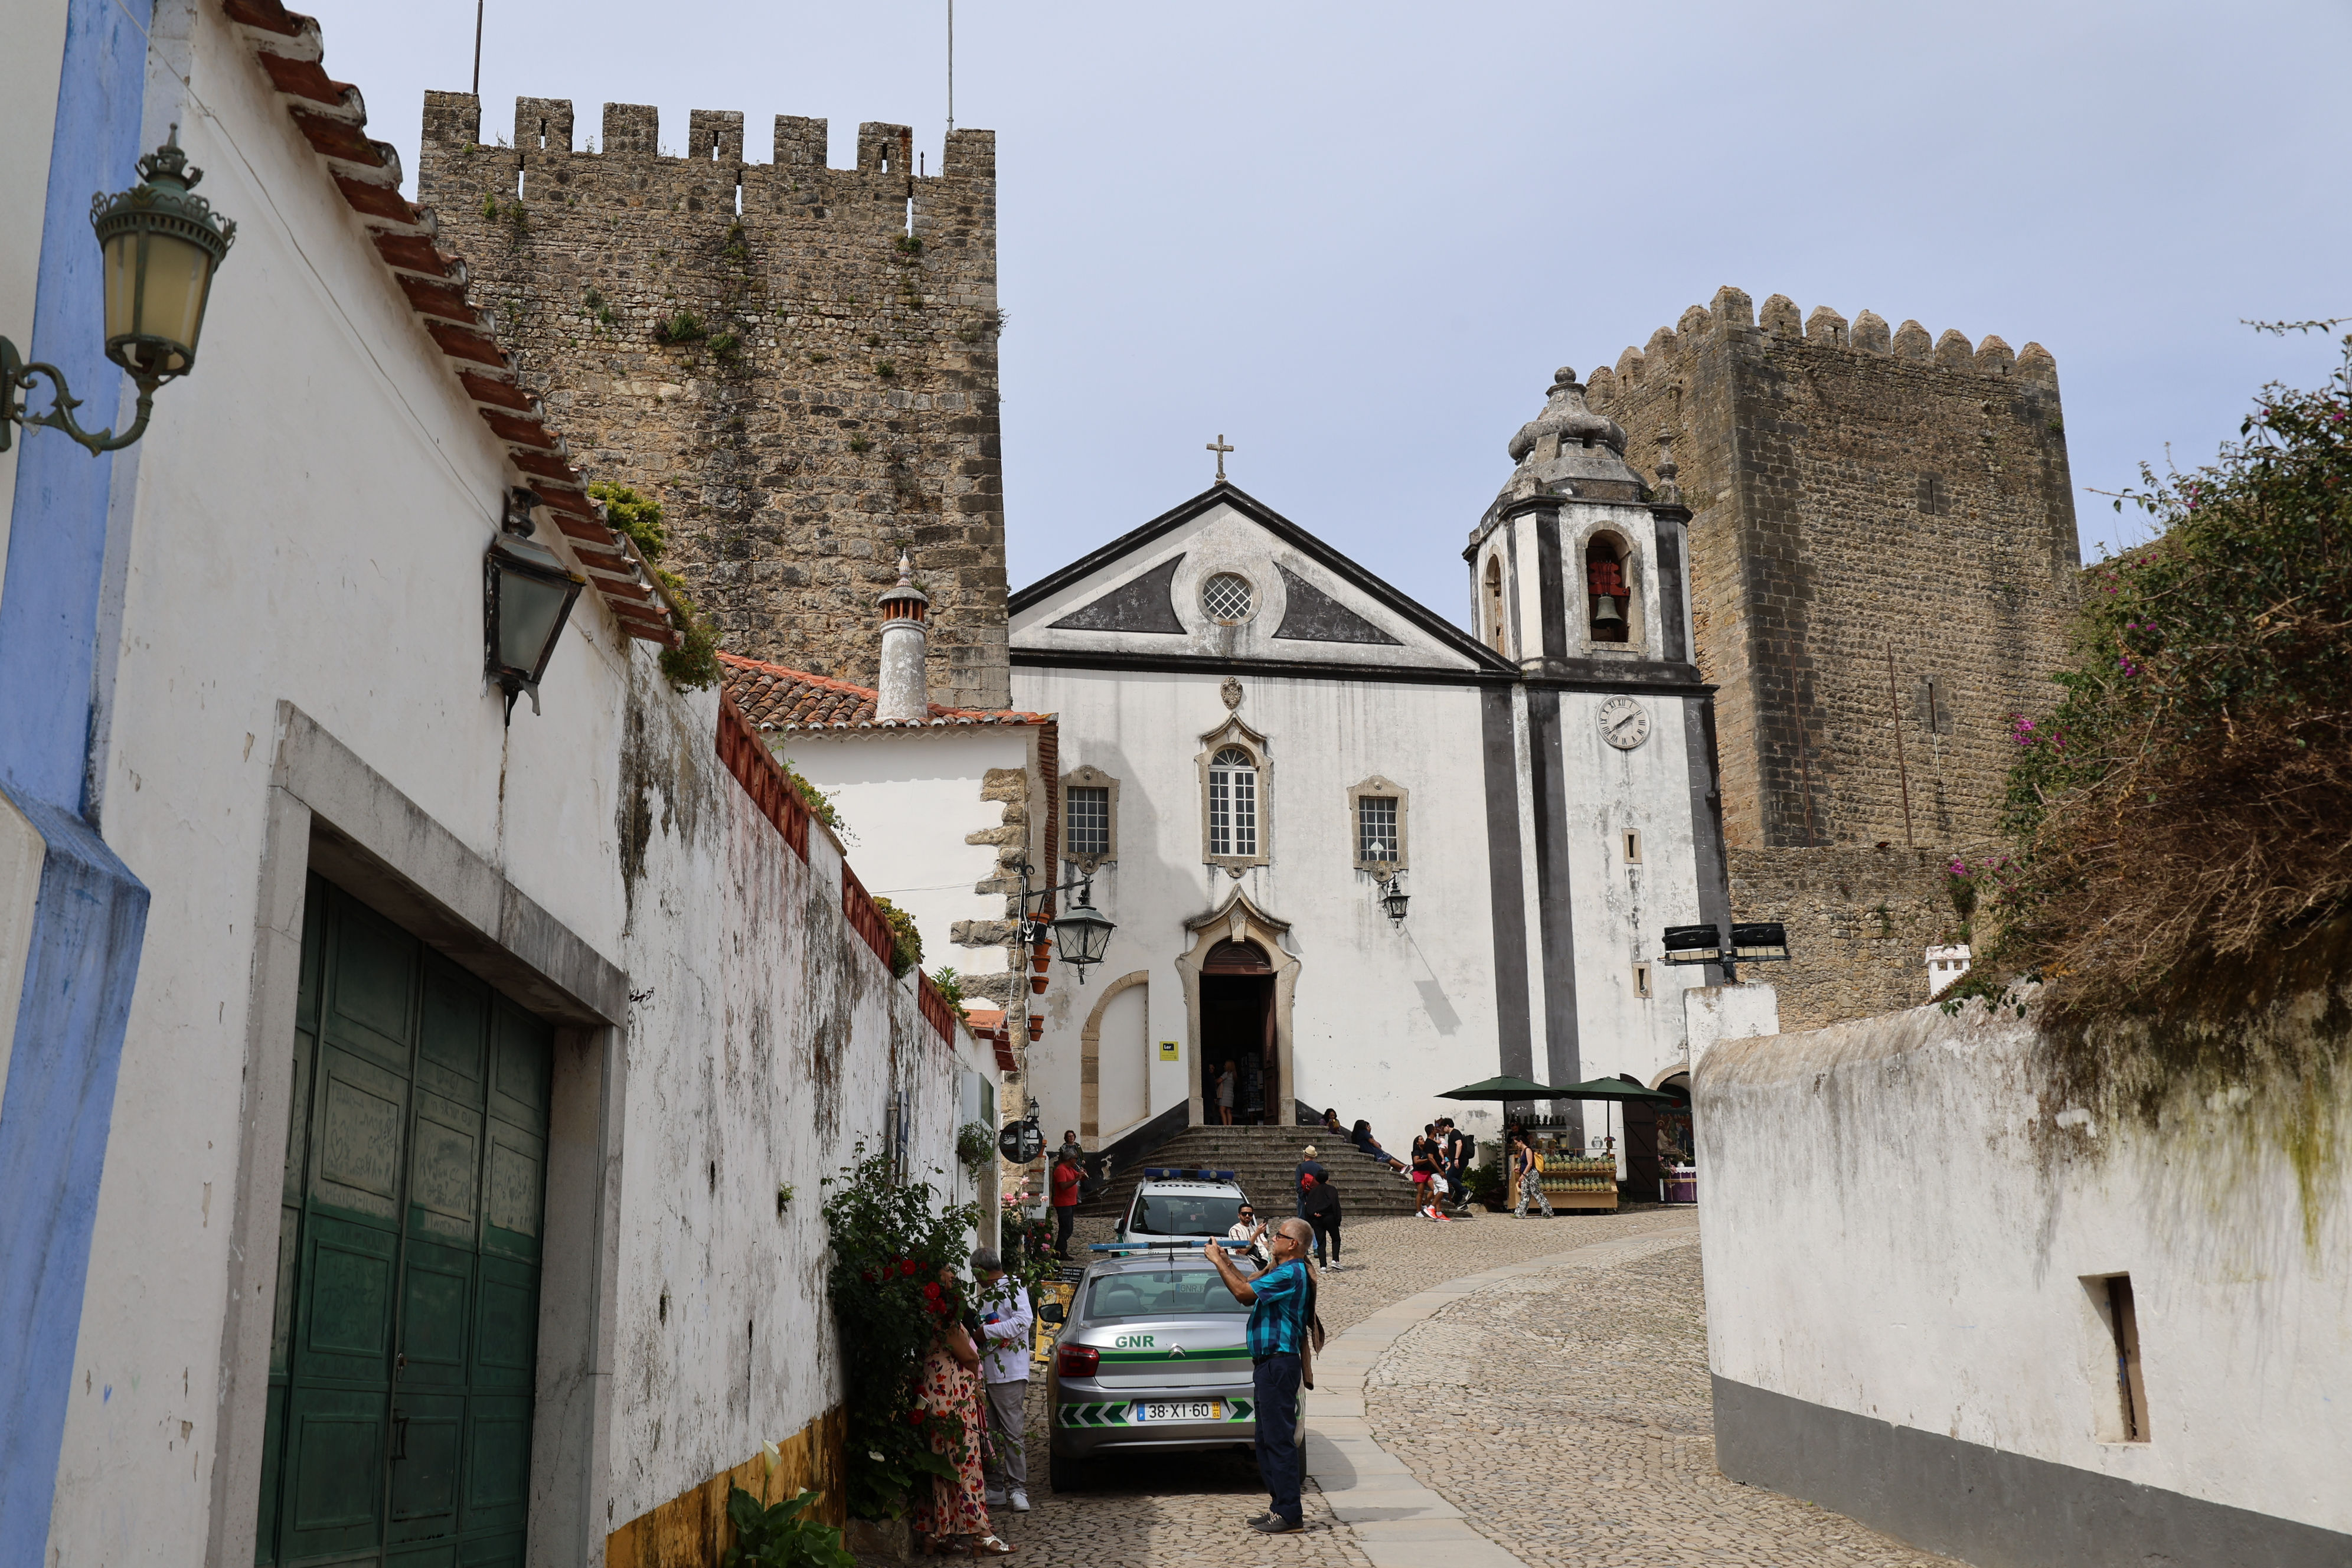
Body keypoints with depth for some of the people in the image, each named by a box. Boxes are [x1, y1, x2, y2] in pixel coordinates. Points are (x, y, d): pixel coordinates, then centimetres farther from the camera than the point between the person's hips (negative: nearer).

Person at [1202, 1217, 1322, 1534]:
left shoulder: (1291, 1274, -16)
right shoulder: (1285, 1272, 18)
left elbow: (1244, 1293, -21)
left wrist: (1218, 1261, -14)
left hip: (1279, 1365, -11)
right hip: (1270, 1364, 11)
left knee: (1279, 1439, -8)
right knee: (1267, 1440, 15)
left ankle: (1289, 1514, -5)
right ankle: (1279, 1508, 21)